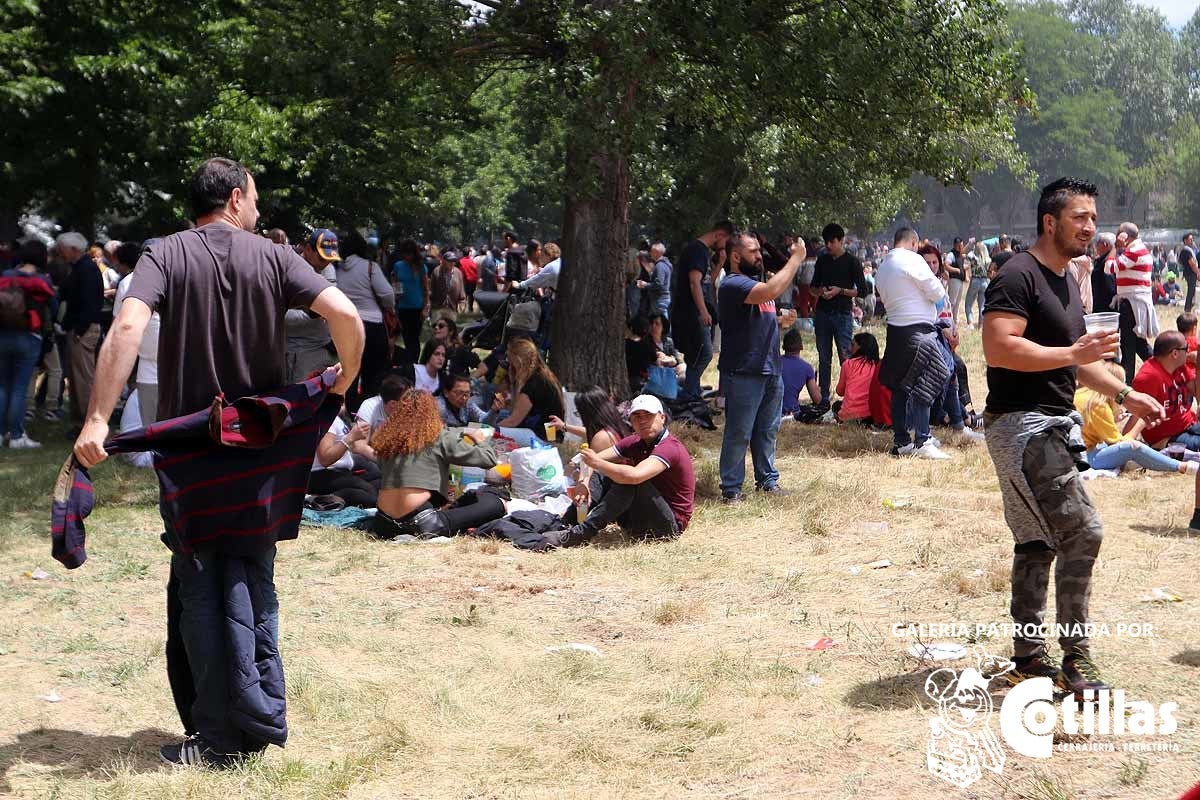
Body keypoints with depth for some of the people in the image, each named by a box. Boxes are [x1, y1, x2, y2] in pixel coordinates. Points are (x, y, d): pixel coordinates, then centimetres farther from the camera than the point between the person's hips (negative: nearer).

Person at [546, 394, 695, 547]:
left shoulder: (670, 448, -21)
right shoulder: (635, 442, 5)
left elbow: (634, 476, -37)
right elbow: (593, 459, 5)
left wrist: (597, 463, -24)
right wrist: (583, 483, -16)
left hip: (671, 525, -9)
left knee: (628, 480, -29)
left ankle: (582, 533, -29)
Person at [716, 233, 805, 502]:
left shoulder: (755, 280, 19)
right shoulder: (733, 284, -14)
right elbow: (772, 290, -30)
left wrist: (781, 320, 13)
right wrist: (796, 259, -22)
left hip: (770, 369, 9)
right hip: (743, 372, -9)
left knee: (767, 431, 15)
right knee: (739, 434, -5)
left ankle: (767, 480, 25)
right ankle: (731, 489, 1)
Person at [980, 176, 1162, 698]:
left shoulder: (1067, 281, 17)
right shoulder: (1019, 276, -14)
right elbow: (998, 347, -25)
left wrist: (1124, 394, 19)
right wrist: (1074, 352, -25)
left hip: (1051, 426, 10)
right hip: (1021, 424, -10)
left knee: (1037, 542, 13)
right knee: (1081, 533, -14)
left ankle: (1029, 658, 21)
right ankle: (1075, 659, -7)